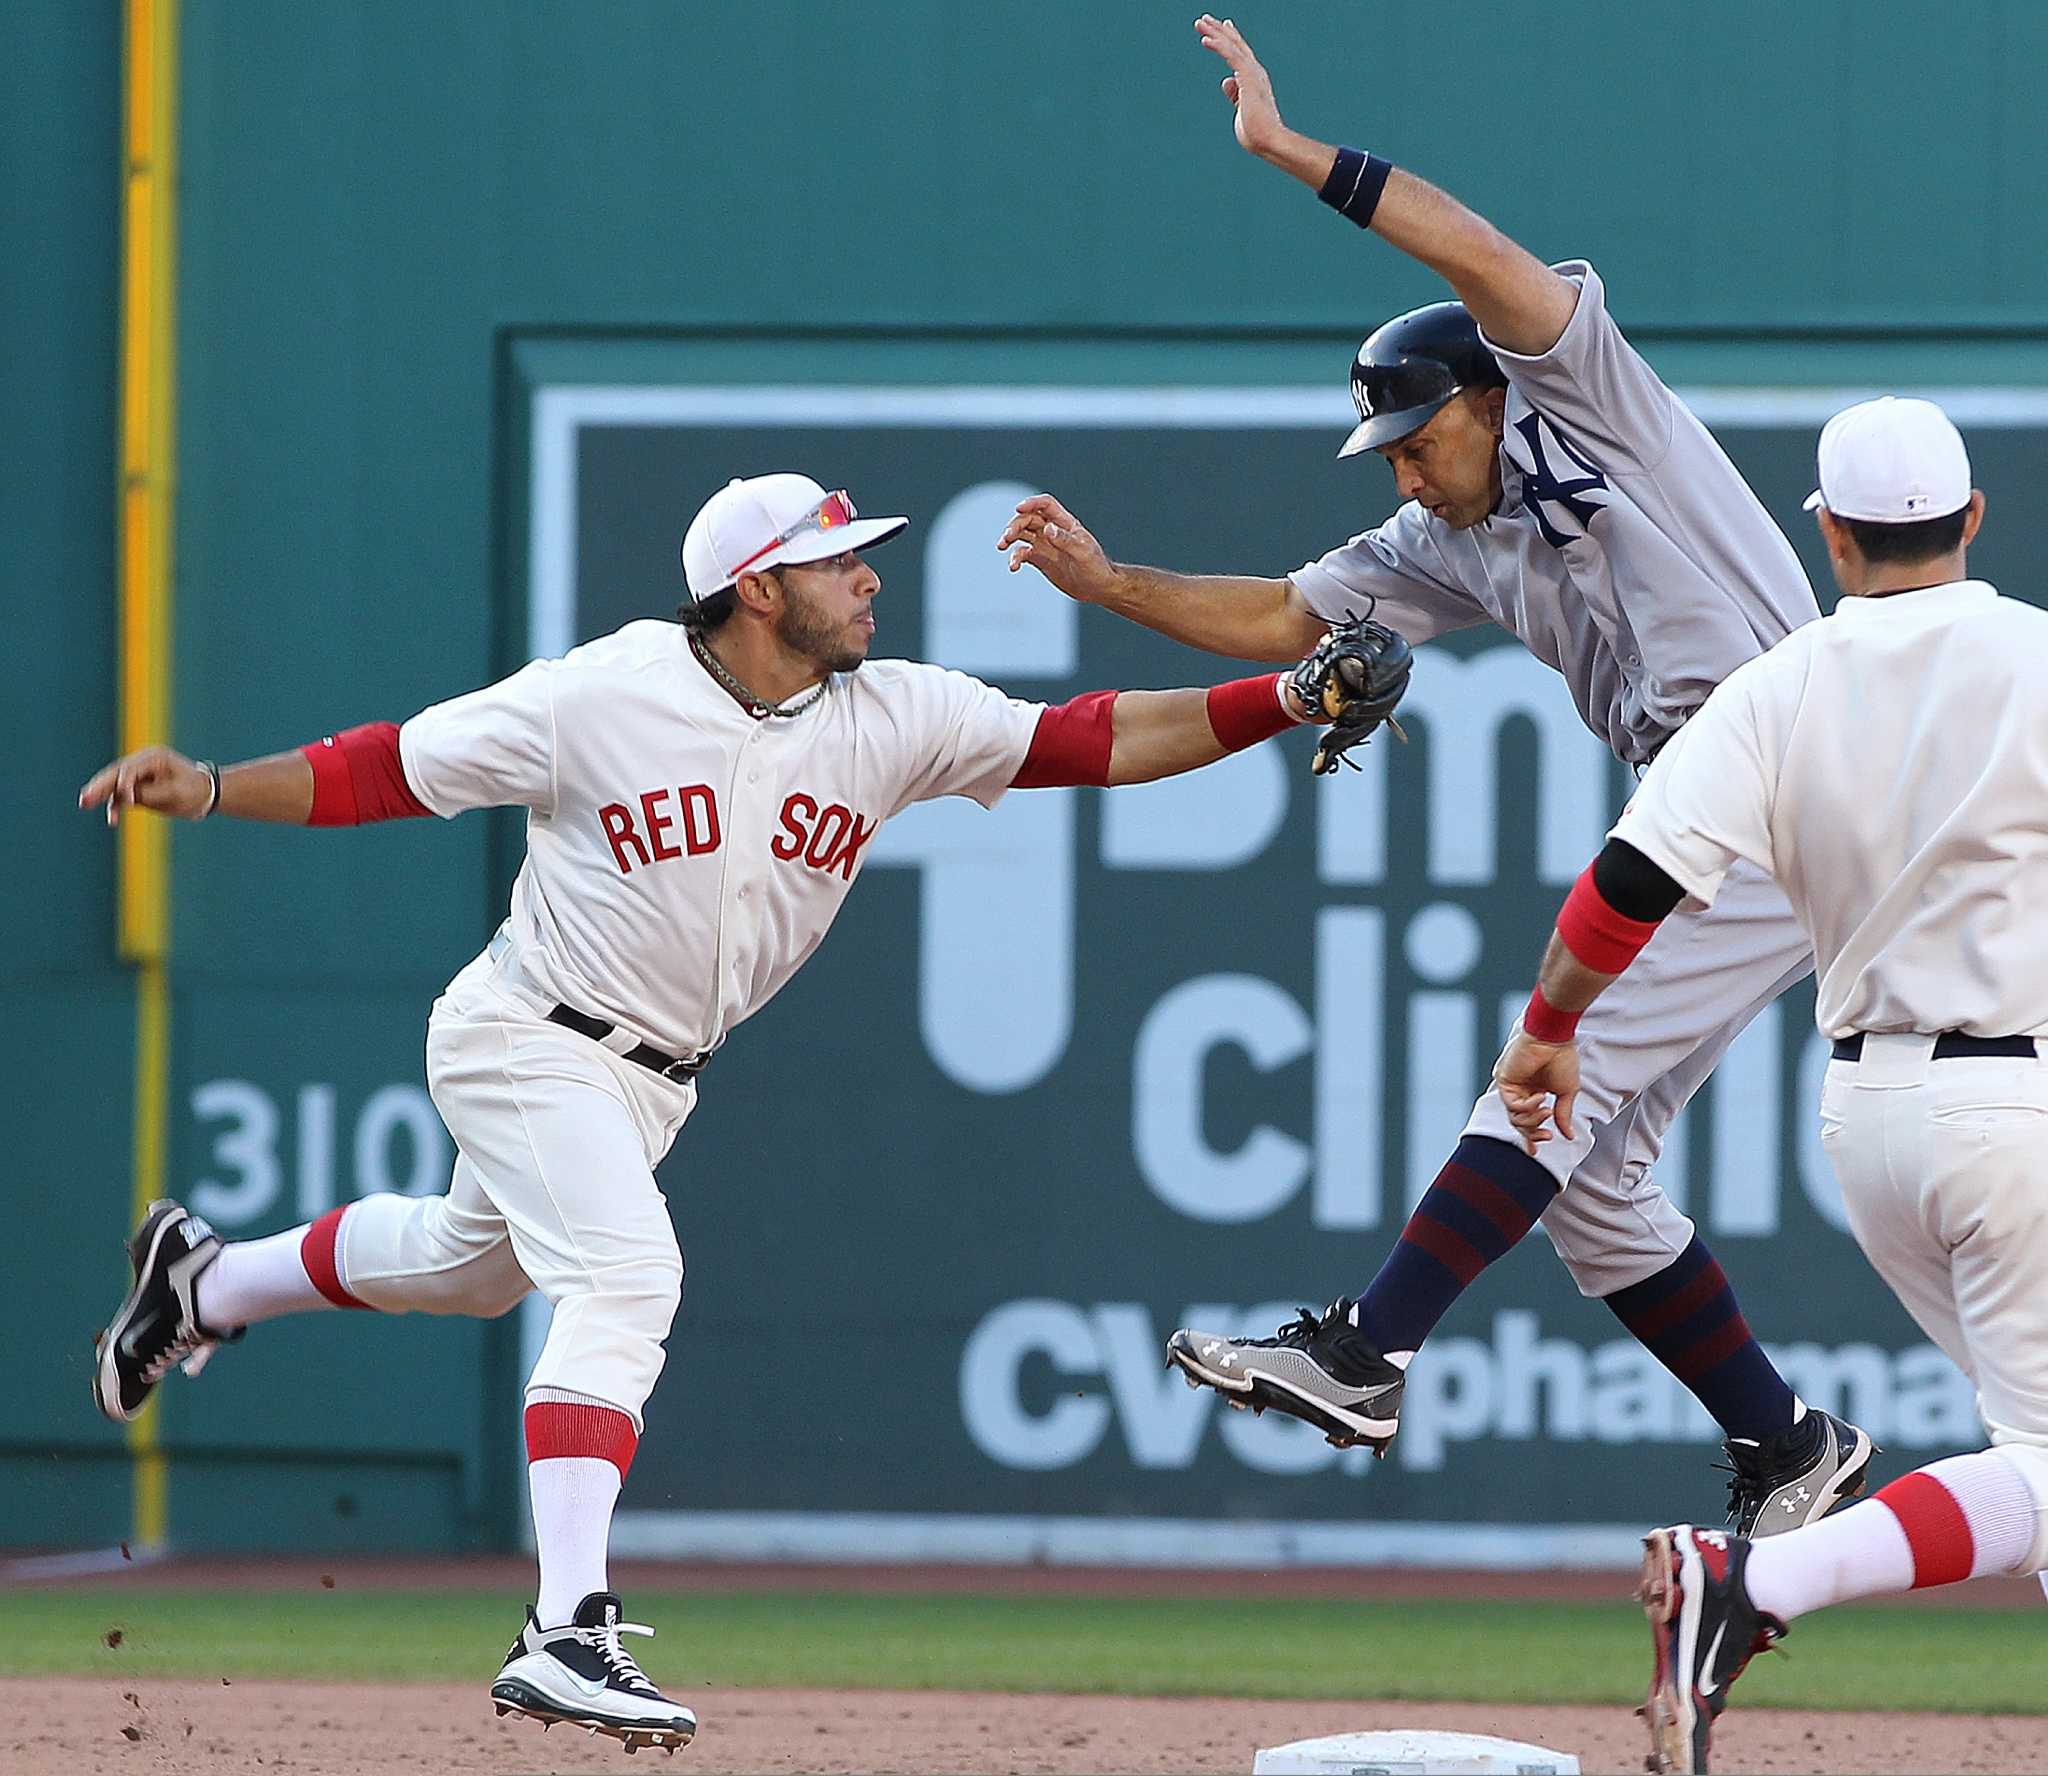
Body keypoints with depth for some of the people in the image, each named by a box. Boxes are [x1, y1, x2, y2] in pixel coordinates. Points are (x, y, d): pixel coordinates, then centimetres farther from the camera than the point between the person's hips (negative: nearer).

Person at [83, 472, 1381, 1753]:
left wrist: (1285, 701, -26)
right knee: (626, 1275, -25)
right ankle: (568, 1638, -31)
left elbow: (1102, 742, -15)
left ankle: (205, 1279, 53)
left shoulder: (894, 719, -10)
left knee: (464, 1265, 26)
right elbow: (389, 770, -12)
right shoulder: (601, 696, -20)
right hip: (526, 1035, -7)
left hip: (656, 1076, 7)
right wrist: (208, 791, -21)